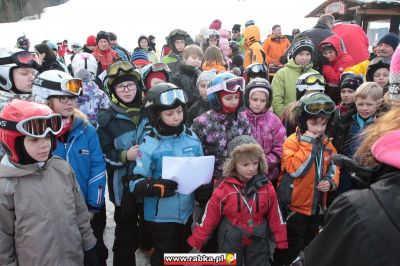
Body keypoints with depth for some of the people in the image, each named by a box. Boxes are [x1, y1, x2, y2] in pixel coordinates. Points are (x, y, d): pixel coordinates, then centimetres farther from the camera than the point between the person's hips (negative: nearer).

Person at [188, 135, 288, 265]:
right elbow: (209, 218, -8)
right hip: (231, 243, -2)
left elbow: (275, 217, 2)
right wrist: (195, 242, -4)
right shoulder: (224, 188, -15)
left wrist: (281, 243, 4)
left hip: (258, 243, 2)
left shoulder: (266, 186, -7)